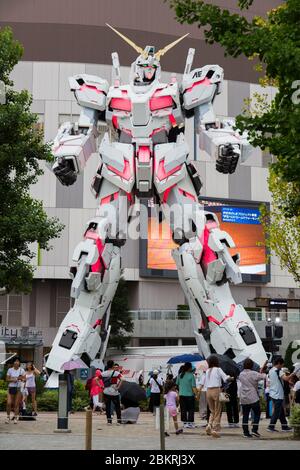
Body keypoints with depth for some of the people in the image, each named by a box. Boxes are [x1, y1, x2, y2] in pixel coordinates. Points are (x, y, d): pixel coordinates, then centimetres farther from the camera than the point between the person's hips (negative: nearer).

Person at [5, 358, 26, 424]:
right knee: (9, 403, -8)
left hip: (19, 388, 0)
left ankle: (16, 417, 8)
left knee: (16, 404, 0)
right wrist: (13, 380, -15)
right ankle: (8, 417, 7)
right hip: (11, 388, 0)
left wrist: (21, 379, -15)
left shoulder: (22, 370, 3)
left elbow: (24, 379, 6)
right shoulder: (10, 370, 2)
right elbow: (7, 379, 3)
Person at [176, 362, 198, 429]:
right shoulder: (191, 375, -11)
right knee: (191, 409, 6)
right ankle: (190, 422, 3)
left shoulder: (180, 375, 4)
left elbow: (177, 384, 12)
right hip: (190, 395, -4)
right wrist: (196, 394, -8)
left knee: (183, 410, 9)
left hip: (181, 395, 4)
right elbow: (193, 387, -13)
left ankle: (184, 423, 10)